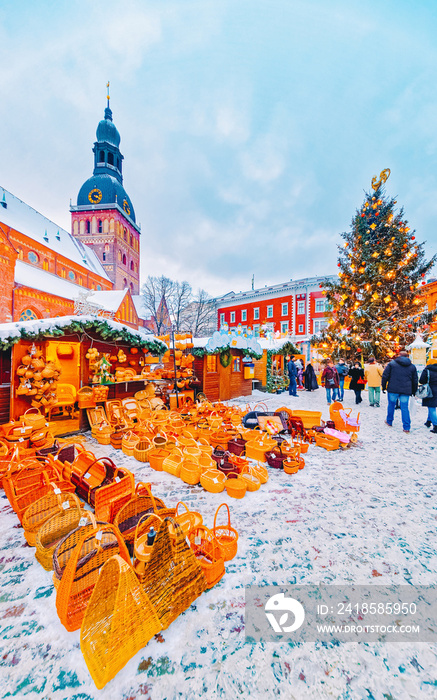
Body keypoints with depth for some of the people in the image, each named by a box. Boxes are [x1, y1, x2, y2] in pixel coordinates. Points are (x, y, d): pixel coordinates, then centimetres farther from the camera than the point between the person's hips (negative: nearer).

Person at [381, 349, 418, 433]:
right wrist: (414, 392, 22)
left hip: (393, 389, -2)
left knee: (391, 405, 12)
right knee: (405, 408, 5)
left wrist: (384, 386, 5)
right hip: (406, 391, 2)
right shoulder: (412, 366, 11)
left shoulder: (392, 363, 1)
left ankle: (389, 421, 26)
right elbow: (415, 380, 15)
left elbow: (385, 376, -3)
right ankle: (406, 427, 6)